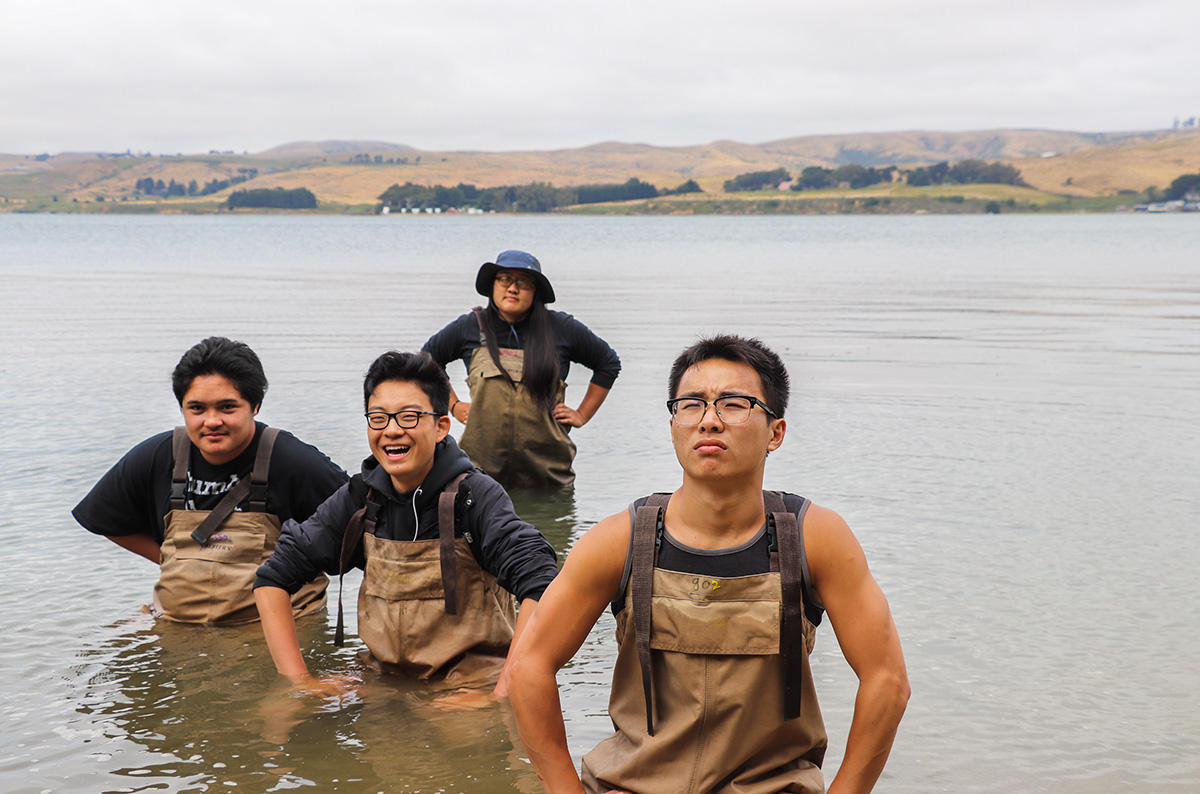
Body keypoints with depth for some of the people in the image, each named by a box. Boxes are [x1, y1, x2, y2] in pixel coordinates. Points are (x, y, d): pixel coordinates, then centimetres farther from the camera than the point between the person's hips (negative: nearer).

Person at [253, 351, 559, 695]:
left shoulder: (475, 496, -10)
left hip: (472, 687, -4)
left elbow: (542, 586, -23)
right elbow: (273, 578, 6)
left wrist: (505, 698, -30)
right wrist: (300, 680, -5)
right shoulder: (359, 498, 2)